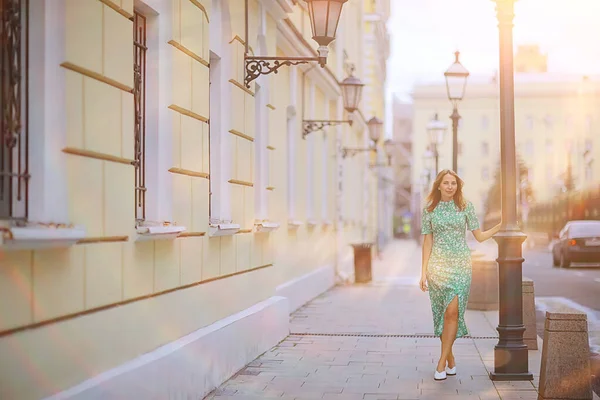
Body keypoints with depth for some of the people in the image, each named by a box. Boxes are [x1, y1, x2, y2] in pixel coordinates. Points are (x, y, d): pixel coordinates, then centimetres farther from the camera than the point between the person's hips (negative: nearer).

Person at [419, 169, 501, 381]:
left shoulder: (466, 206, 3)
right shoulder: (429, 210, 4)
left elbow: (479, 236, 7)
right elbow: (427, 241, 6)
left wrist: (501, 225, -3)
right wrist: (424, 271, 1)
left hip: (460, 264, -1)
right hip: (438, 265, 1)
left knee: (452, 312, -11)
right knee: (442, 312, 4)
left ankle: (442, 363, -6)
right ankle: (450, 360, 17)